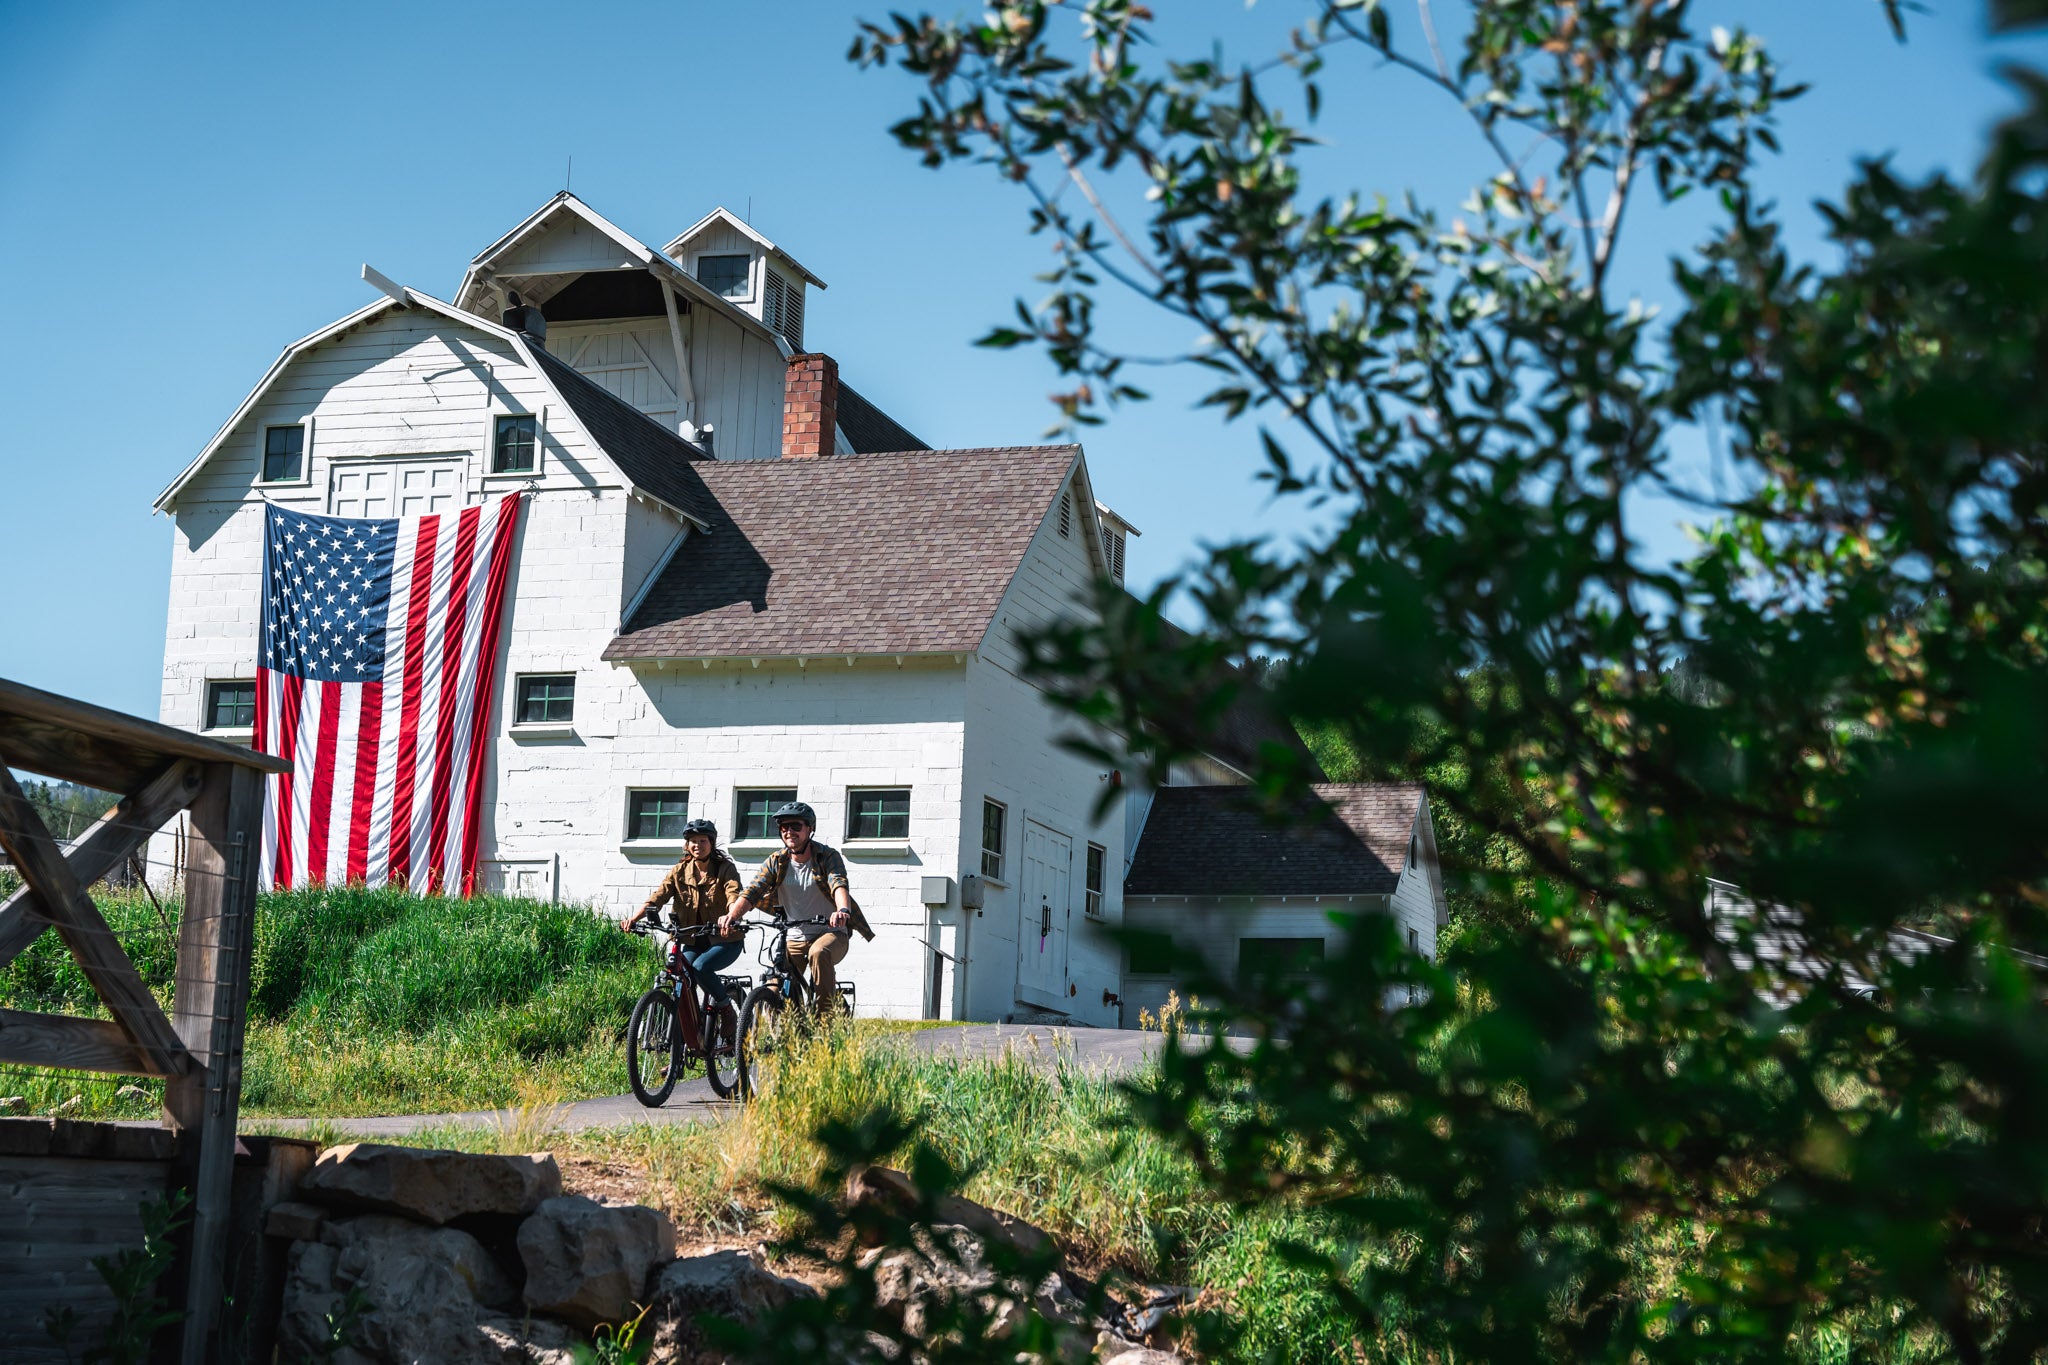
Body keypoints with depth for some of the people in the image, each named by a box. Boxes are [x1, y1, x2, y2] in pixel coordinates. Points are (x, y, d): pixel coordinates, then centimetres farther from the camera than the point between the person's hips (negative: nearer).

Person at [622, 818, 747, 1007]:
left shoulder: (726, 868, -7)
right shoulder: (679, 871, 4)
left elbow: (734, 897, -25)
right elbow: (657, 897, -9)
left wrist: (729, 918, -50)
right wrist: (634, 919, -27)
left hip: (725, 939, -3)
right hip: (695, 940, 4)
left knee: (700, 967, -27)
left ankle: (726, 1006, -3)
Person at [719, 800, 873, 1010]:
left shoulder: (828, 856, -9)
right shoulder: (776, 862, 0)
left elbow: (839, 885, -28)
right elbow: (752, 891, -13)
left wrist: (843, 911, -51)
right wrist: (732, 915, -35)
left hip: (831, 932, -3)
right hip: (796, 938, 3)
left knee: (819, 952, -36)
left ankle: (827, 1014, -25)